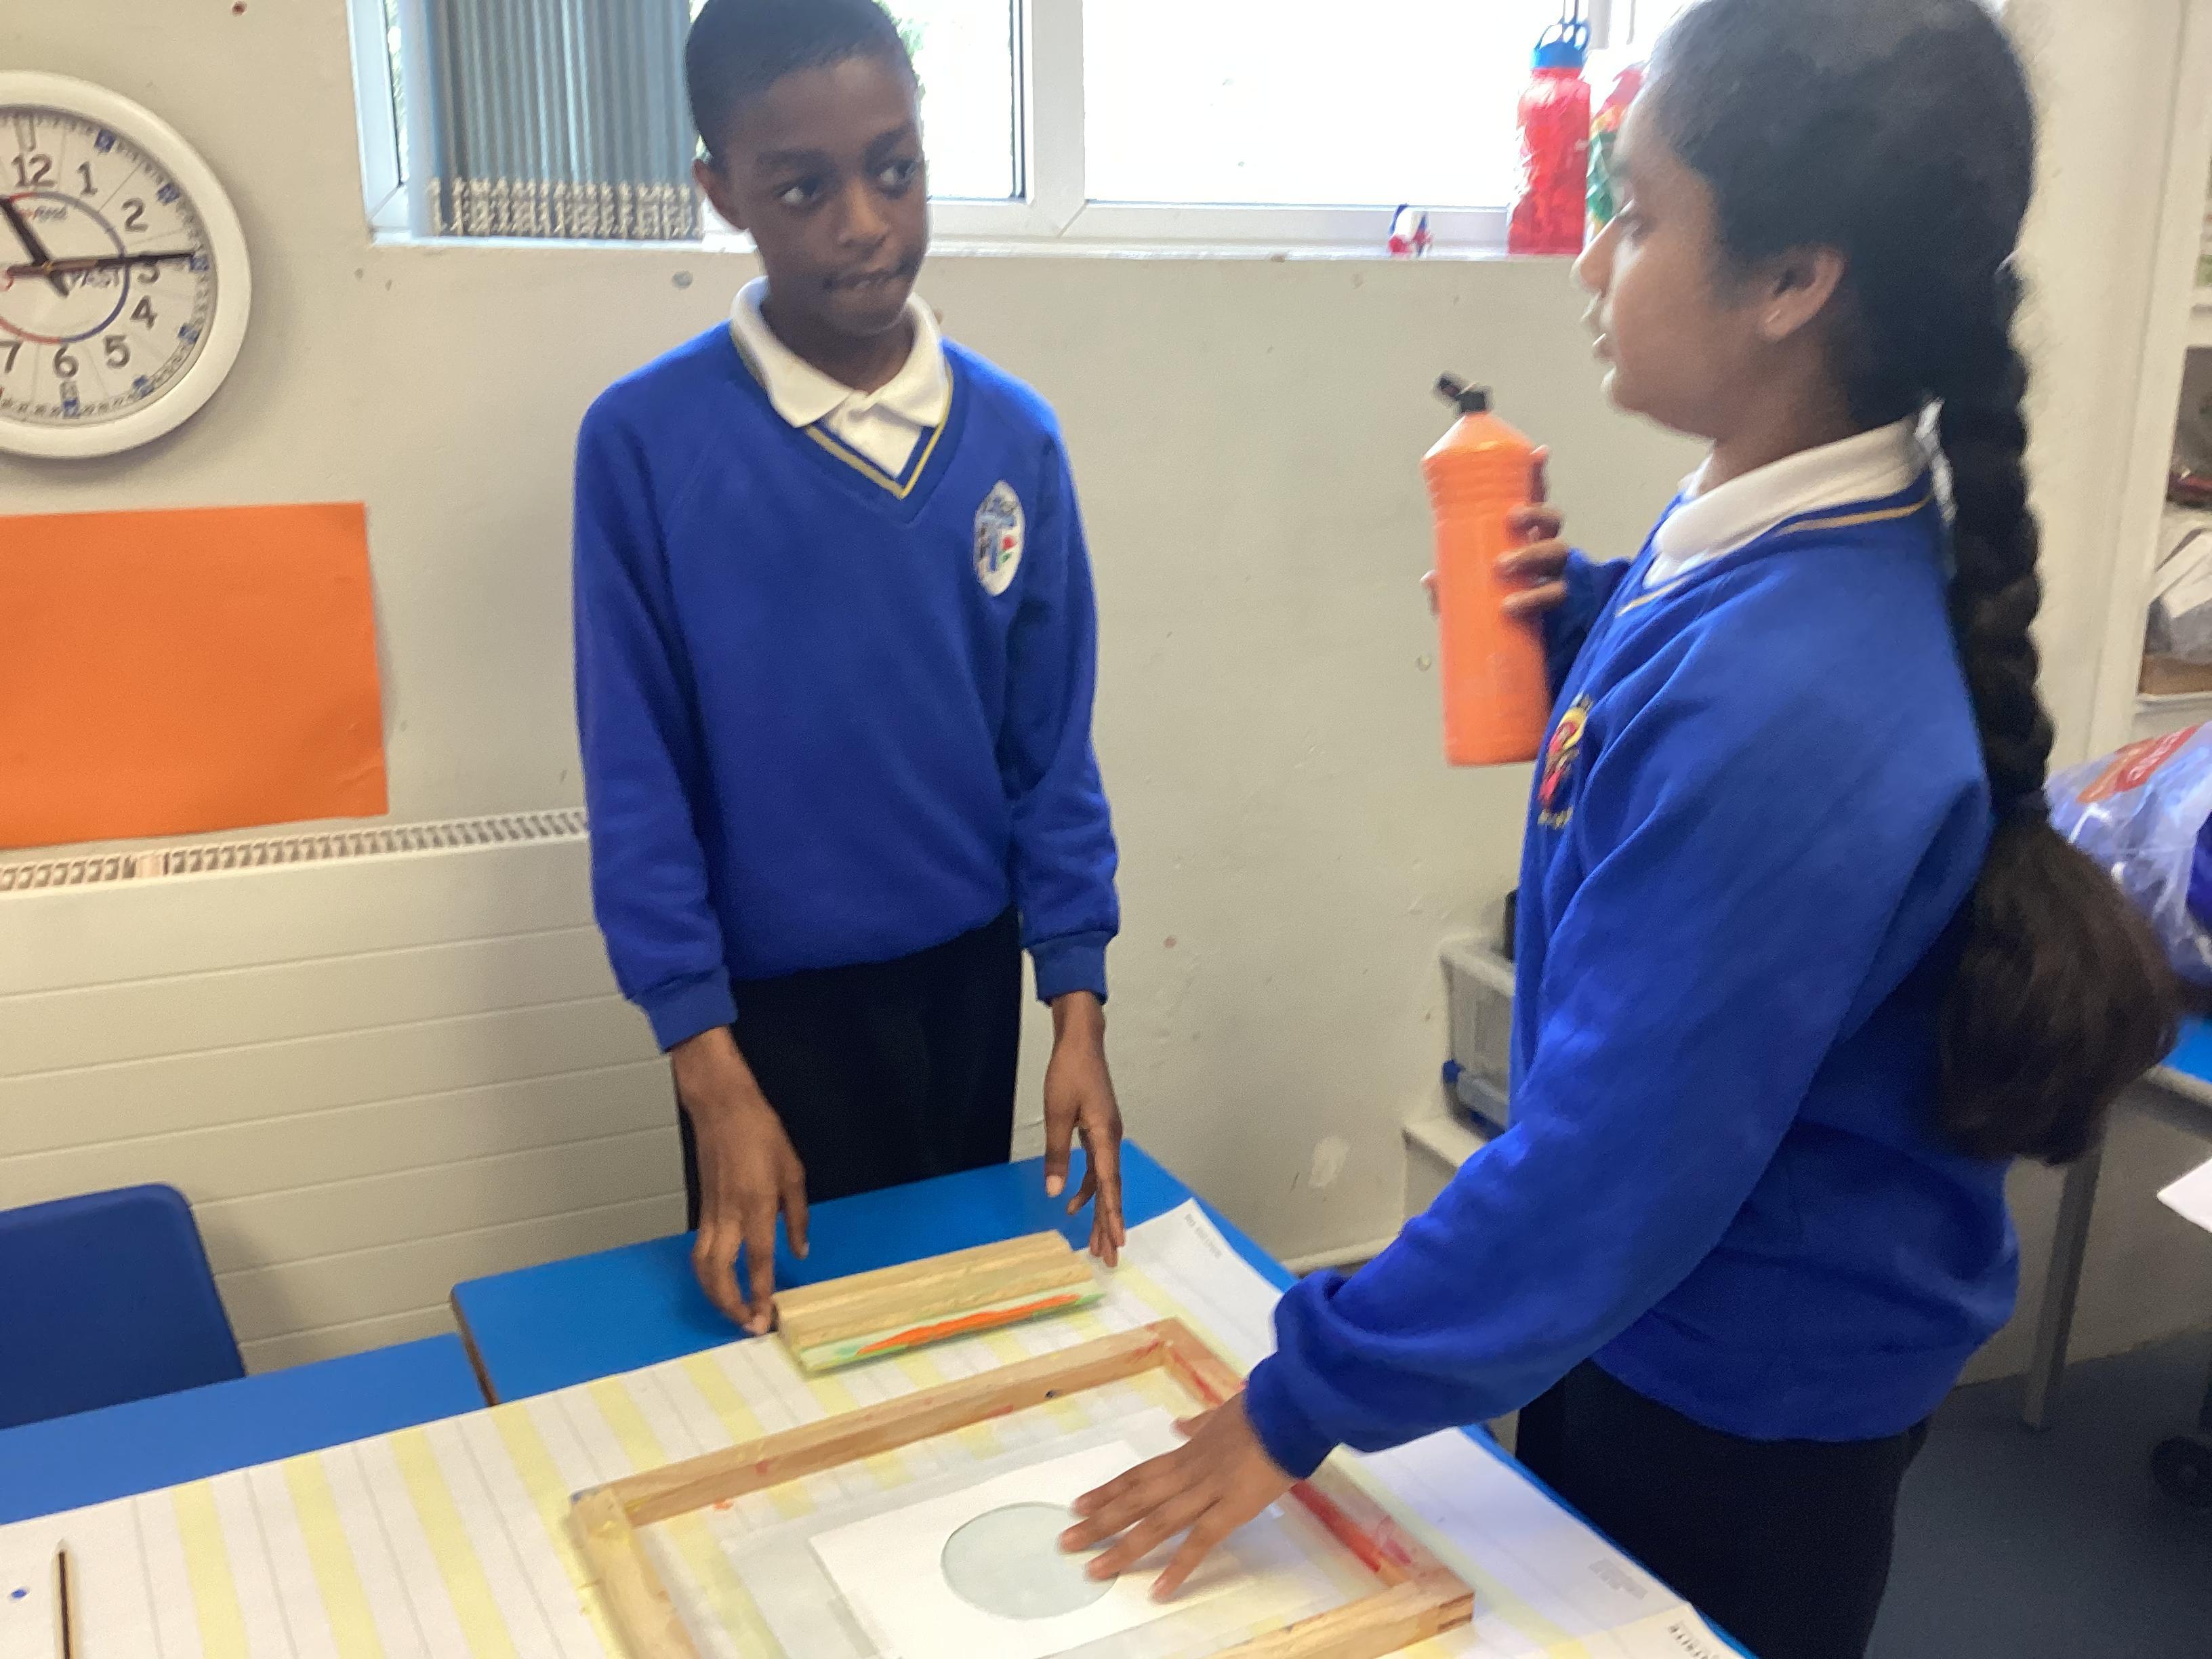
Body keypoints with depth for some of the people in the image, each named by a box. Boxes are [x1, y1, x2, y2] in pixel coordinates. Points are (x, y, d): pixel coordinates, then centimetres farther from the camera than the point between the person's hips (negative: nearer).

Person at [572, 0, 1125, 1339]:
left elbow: (1052, 747, 0)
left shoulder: (1014, 438, -4)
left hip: (969, 978, 3)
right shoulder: (646, 443, -13)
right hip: (771, 1002, -2)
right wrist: (709, 1068, -14)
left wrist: (1079, 1009, -4)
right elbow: (637, 779, -11)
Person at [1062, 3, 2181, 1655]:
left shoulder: (1794, 697, -34)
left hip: (1747, 1414, -8)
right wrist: (1568, 615, -7)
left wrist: (1302, 1405, -20)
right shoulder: (1748, 543, -6)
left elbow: (1612, 1159, -30)